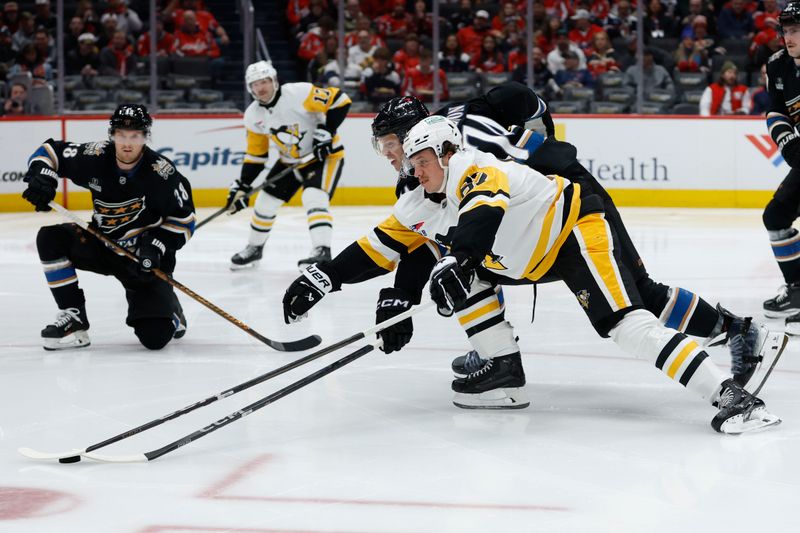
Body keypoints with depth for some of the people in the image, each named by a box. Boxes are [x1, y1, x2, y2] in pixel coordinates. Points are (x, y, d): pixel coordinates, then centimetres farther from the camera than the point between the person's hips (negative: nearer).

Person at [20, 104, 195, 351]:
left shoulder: (162, 173, -20)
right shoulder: (96, 157, -13)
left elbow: (185, 220, -10)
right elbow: (50, 151, -1)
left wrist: (156, 247, -23)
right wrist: (41, 177, -22)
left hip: (144, 258, -4)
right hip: (102, 245, 4)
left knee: (155, 336, -19)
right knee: (51, 238, -20)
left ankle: (167, 309, 21)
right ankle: (72, 317, -10)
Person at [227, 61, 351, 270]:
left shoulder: (298, 93, -25)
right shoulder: (253, 116, -5)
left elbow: (339, 100, -23)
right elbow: (255, 154, 5)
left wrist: (326, 131, -27)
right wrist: (242, 186, -1)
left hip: (325, 155, -7)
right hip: (290, 160, 7)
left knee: (314, 198, -29)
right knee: (265, 201, 9)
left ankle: (322, 251, -34)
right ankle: (254, 248, 32)